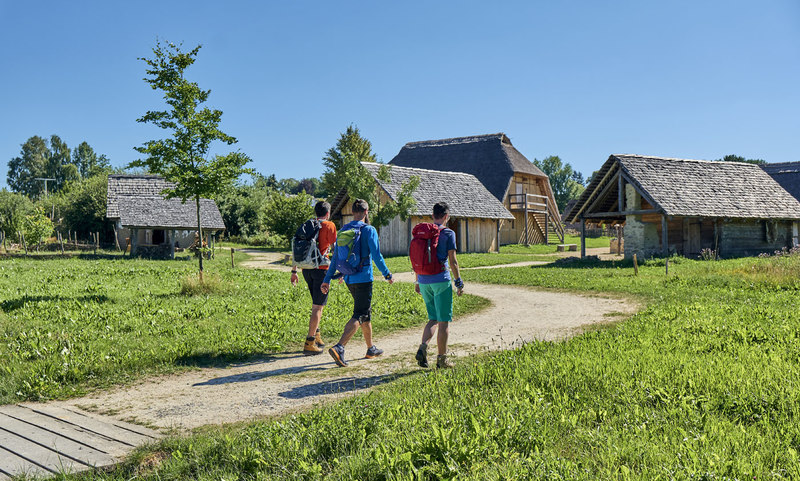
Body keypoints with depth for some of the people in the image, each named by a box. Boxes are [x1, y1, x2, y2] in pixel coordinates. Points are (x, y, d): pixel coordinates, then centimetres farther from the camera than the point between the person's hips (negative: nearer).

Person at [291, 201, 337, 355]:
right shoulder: (329, 226, -4)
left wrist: (294, 271, 15)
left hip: (307, 269, 6)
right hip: (321, 269, -6)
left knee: (317, 304, 22)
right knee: (318, 307, -5)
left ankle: (316, 336, 26)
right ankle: (309, 343, -9)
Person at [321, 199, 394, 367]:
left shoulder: (343, 231, 7)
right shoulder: (369, 230, -10)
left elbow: (335, 257, 8)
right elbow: (376, 256, -12)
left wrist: (327, 279, 11)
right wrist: (387, 275, 0)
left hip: (349, 279, 7)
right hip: (363, 278, -7)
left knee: (366, 312, 20)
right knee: (359, 316, -6)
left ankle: (371, 348, 29)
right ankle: (339, 347, -22)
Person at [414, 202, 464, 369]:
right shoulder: (448, 233, -7)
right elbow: (453, 261, -8)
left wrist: (417, 281, 18)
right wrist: (459, 282, -1)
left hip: (424, 280, 5)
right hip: (441, 280, -5)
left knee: (433, 319, 16)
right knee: (443, 321, 4)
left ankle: (423, 347, -6)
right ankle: (442, 359, 9)